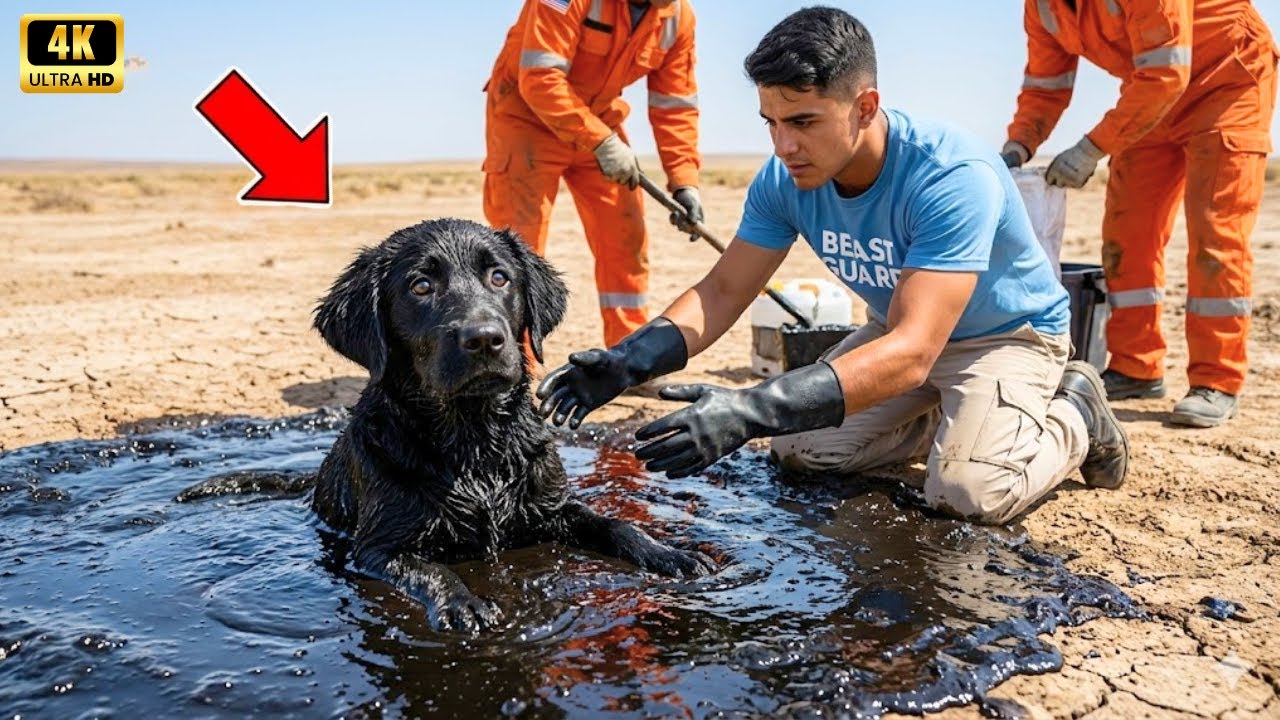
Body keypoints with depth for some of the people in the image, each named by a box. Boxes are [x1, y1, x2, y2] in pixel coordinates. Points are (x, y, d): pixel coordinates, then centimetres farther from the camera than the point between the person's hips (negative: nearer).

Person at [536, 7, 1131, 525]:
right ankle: (949, 418, 17)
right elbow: (724, 290, -10)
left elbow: (910, 356, -45)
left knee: (970, 492, -27)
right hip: (904, 330, 6)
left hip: (1009, 334, -6)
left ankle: (1074, 416, 5)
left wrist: (753, 411, -56)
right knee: (798, 448, -4)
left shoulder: (953, 178, -37)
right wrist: (628, 361, -28)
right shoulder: (785, 180, -18)